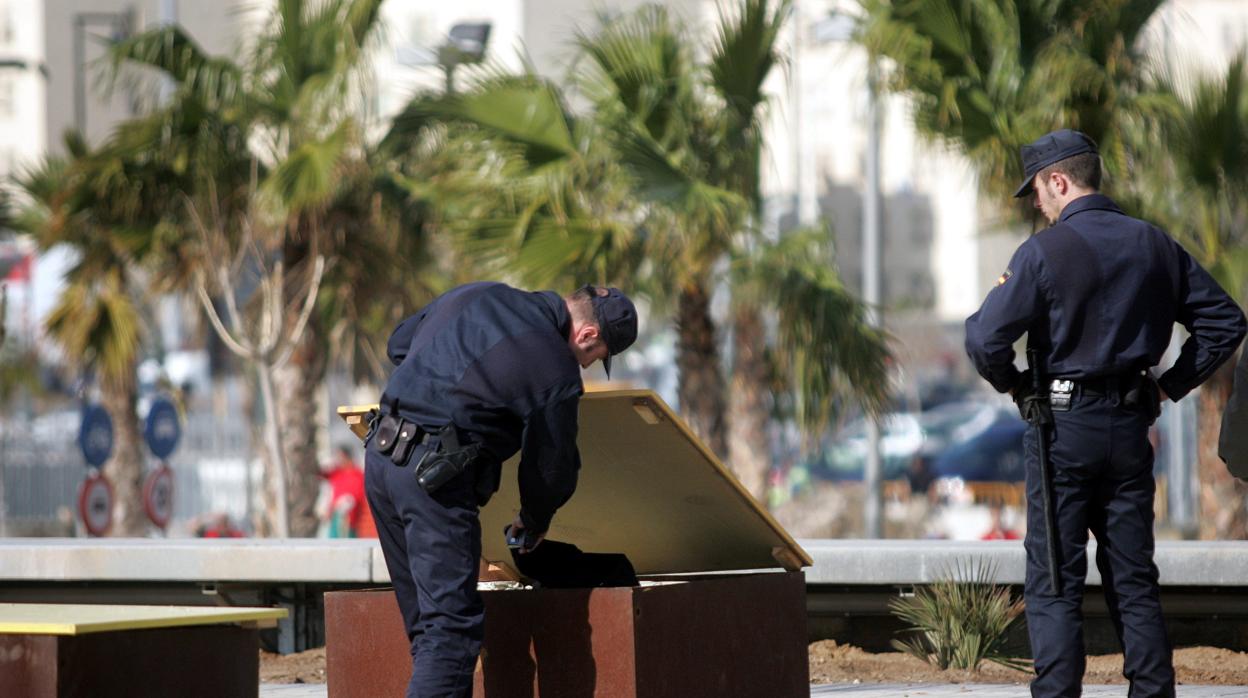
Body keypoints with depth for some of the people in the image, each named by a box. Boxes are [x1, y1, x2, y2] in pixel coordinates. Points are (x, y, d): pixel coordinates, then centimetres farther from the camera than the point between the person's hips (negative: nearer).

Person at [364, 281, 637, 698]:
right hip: (434, 475, -8)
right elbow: (552, 465, 3)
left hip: (380, 457, 8)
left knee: (428, 622, 14)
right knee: (452, 624, -9)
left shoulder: (478, 294, 14)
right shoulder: (556, 371, -7)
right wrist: (534, 523, 22)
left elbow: (399, 344, 27)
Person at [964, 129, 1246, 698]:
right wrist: (1172, 385, 12)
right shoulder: (1155, 246, 7)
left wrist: (1011, 384, 3)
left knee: (1054, 583, -1)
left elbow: (985, 340, -17)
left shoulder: (1045, 252, -11)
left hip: (1063, 424, -5)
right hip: (1131, 426, 5)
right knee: (1134, 579, 11)